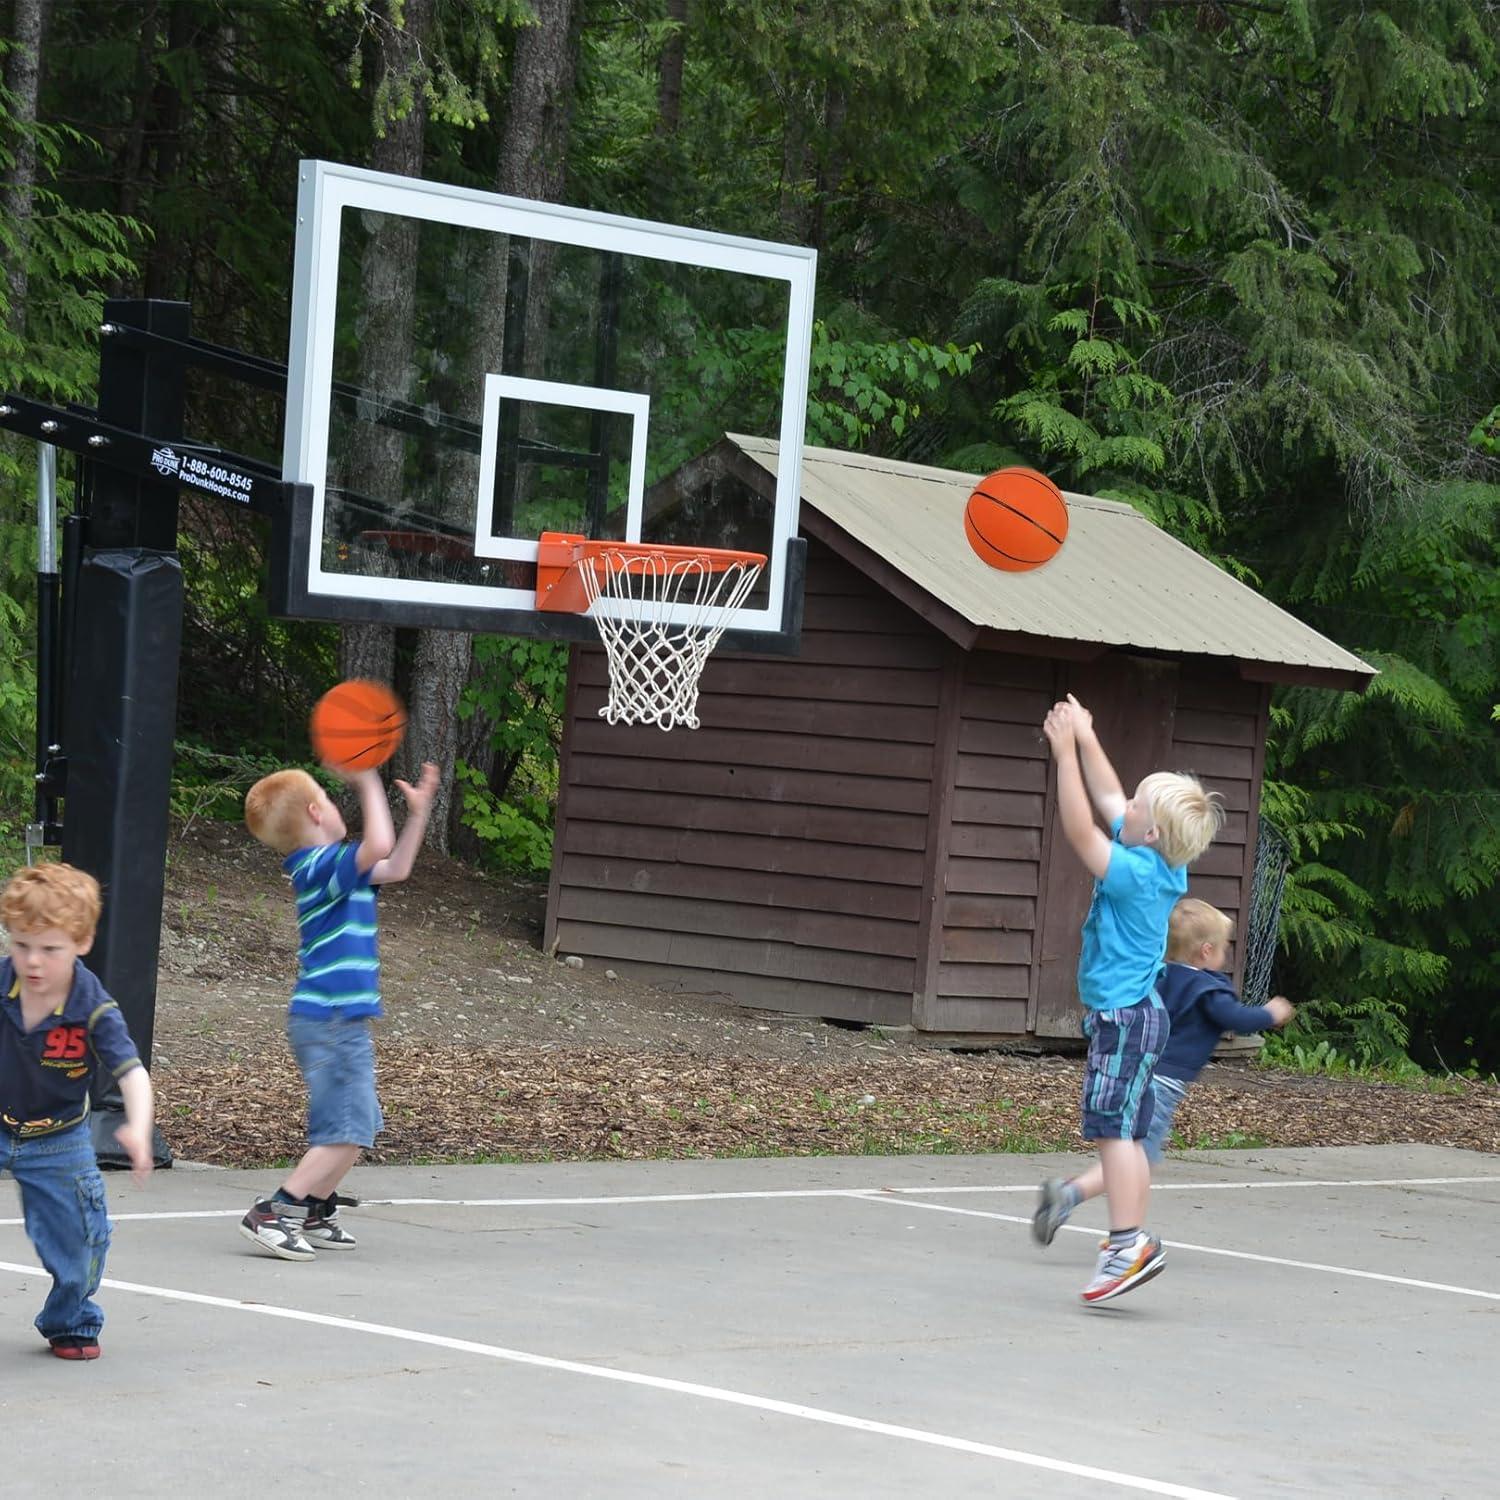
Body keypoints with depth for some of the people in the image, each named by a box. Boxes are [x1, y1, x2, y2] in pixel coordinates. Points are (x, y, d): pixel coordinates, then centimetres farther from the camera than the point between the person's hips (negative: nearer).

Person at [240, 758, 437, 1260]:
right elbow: (379, 847, -33)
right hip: (331, 1018, -10)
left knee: (357, 1126, 19)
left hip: (339, 1021, 10)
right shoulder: (321, 866, -17)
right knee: (347, 1131, -13)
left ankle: (315, 1215, 27)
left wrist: (418, 811, 22)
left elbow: (395, 867, 26)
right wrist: (368, 784, -22)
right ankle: (271, 1214, -16)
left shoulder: (325, 867, 15)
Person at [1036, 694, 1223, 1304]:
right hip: (1137, 1011, 10)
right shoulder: (1161, 864, 7)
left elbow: (1080, 830, -20)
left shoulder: (1136, 873, -19)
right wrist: (1085, 741, 19)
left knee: (1113, 1129, -11)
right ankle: (1133, 1241, 14)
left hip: (1123, 1016, -10)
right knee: (1126, 1134, 12)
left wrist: (1066, 753, -18)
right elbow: (1108, 800, 18)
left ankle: (1129, 1243, -15)